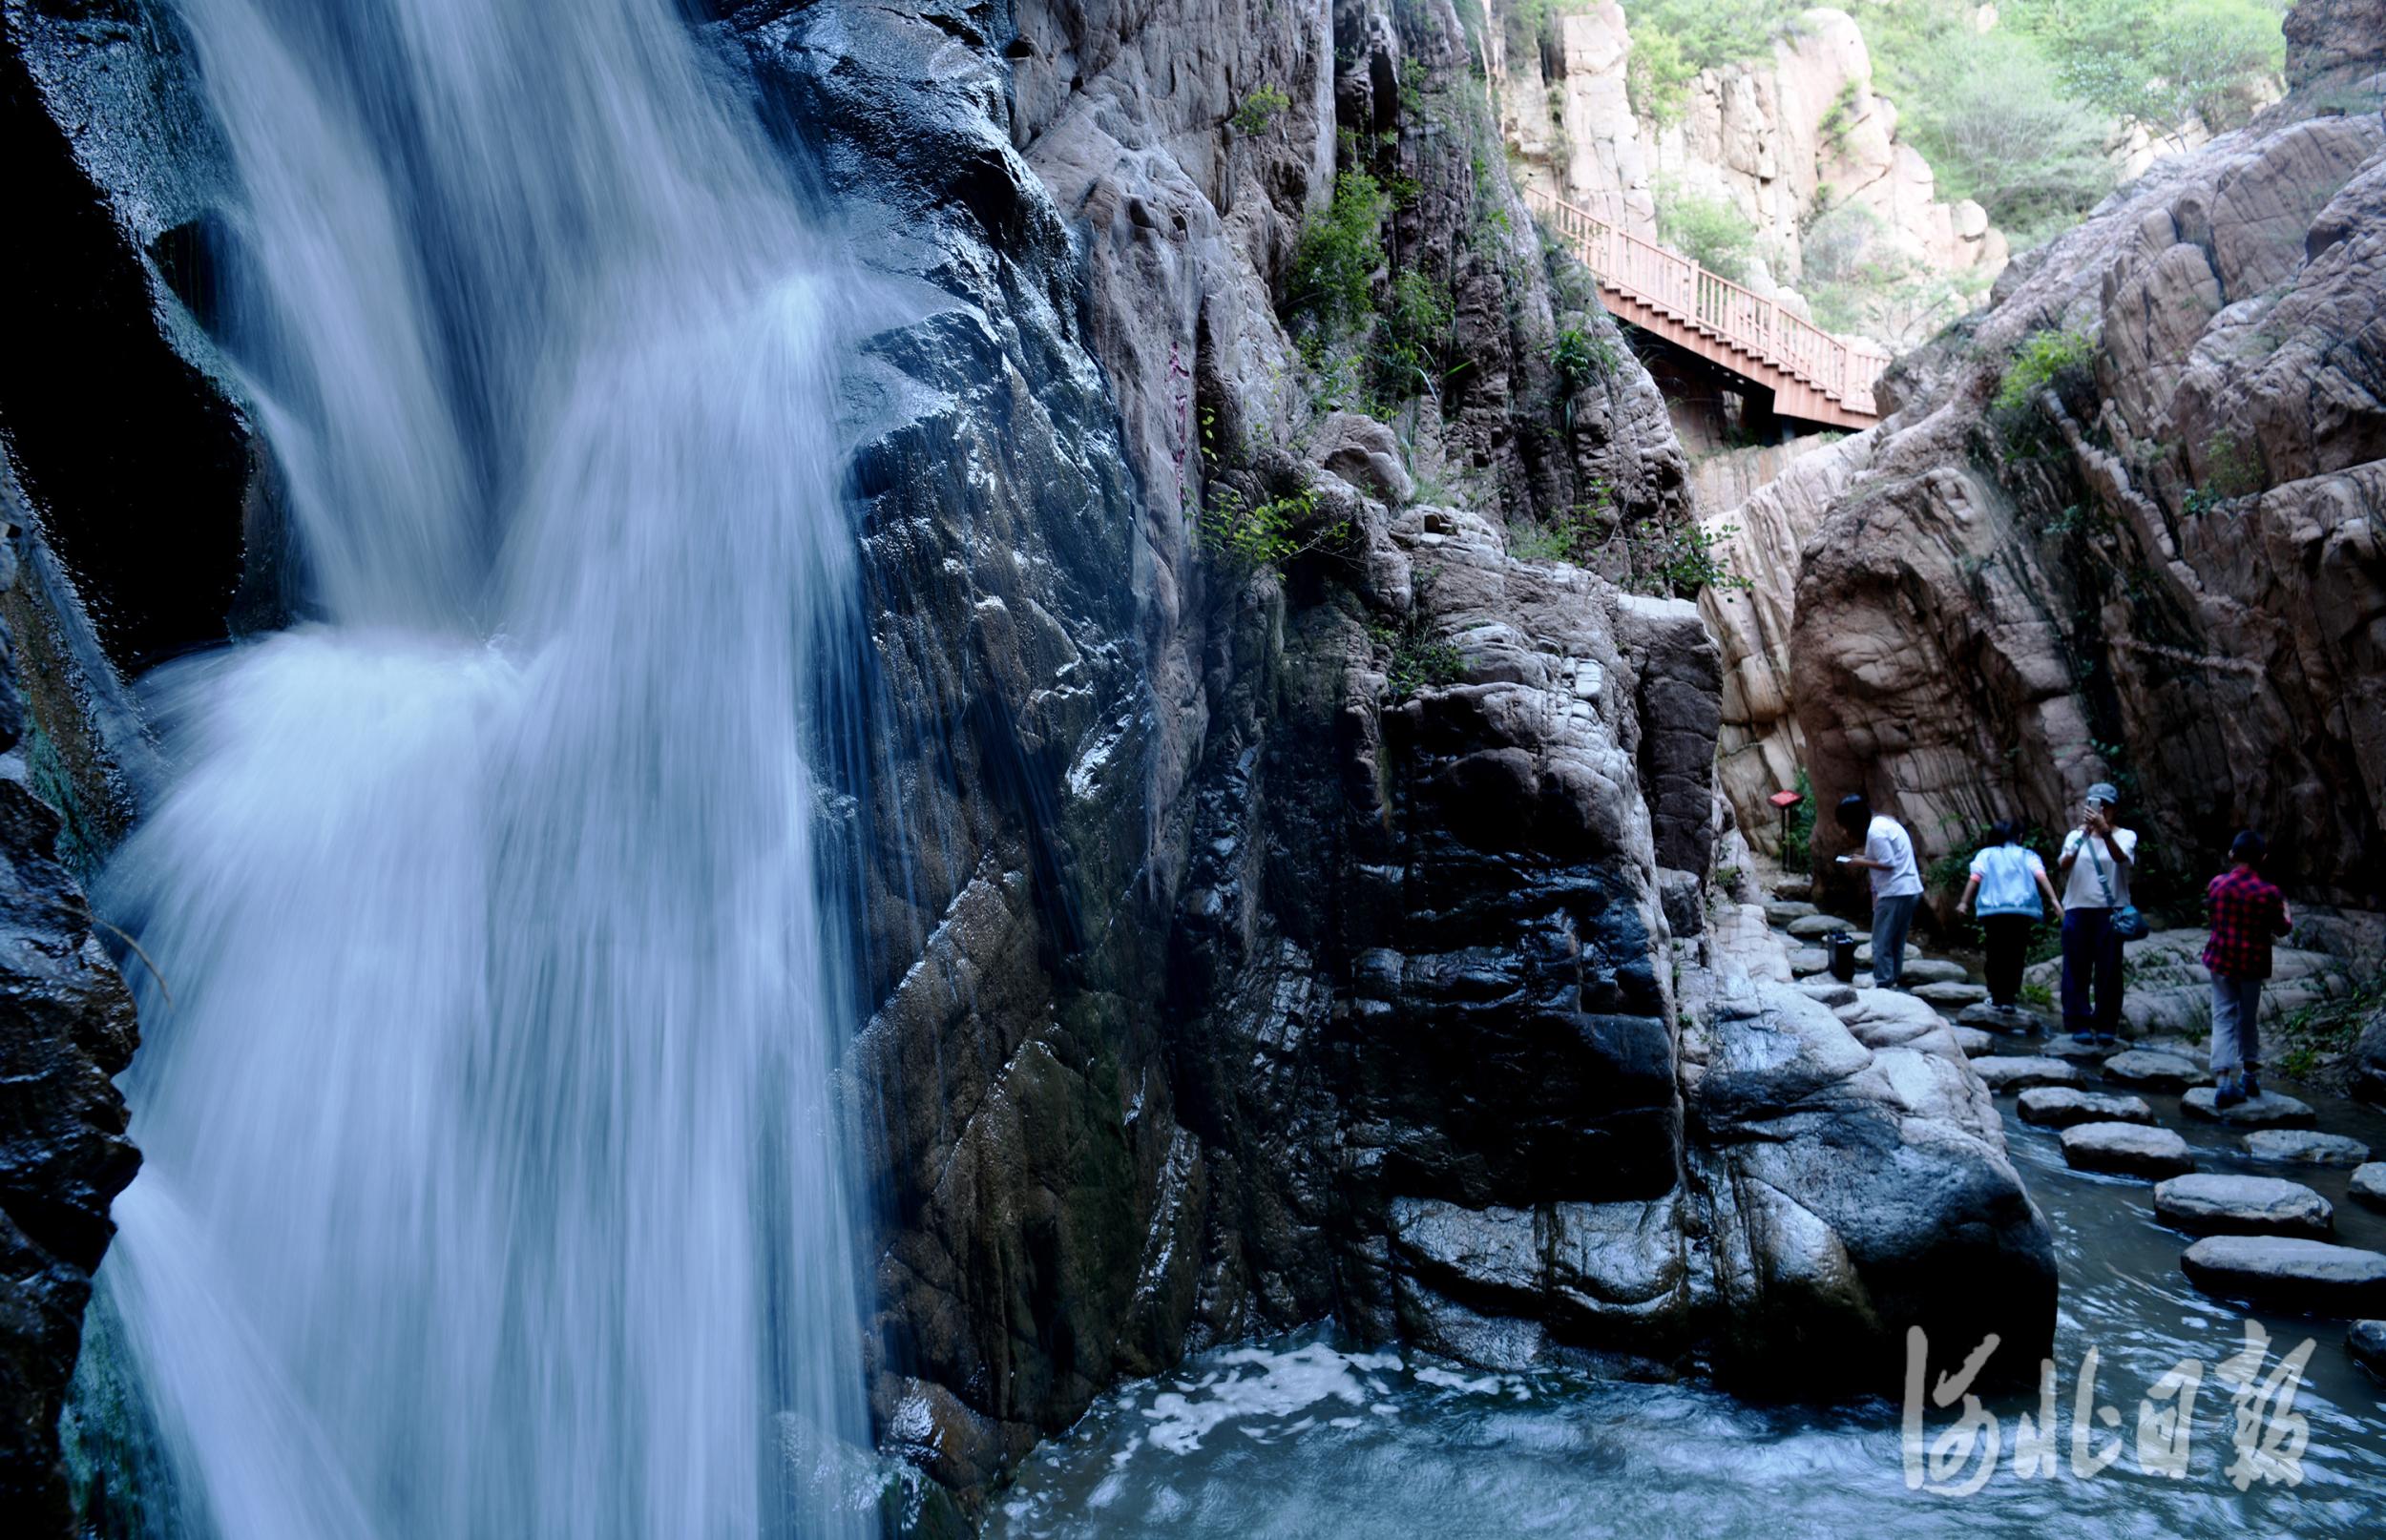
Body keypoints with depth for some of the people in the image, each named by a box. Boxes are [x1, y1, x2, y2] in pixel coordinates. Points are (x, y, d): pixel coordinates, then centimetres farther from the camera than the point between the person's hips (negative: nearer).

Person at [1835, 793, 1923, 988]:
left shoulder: (1875, 831, -18)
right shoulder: (1883, 821, 12)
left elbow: (1888, 864, -20)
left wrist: (1862, 862, -9)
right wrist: (1865, 858, 9)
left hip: (1895, 893, -10)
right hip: (1910, 890, 10)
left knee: (1881, 943, -3)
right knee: (1896, 941, 17)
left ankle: (1883, 985, 0)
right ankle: (1892, 979, 25)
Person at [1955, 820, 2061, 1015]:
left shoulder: (1986, 854, 15)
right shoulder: (2027, 856, 15)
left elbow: (1975, 878, 1)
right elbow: (2041, 876, -1)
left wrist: (1964, 902, -3)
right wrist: (2054, 900, -9)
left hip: (1993, 911, 0)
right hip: (2021, 911, 0)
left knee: (1996, 954, 10)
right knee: (2015, 955, 2)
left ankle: (1997, 997, 14)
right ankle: (2008, 998, -4)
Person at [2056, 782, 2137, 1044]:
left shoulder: (2125, 835, 5)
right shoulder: (2076, 835, 10)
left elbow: (2121, 857, -19)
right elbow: (2064, 864, -9)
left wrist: (2105, 831, -35)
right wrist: (2083, 835, -24)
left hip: (2110, 911, -1)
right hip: (2078, 910, 1)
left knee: (2109, 970, 0)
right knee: (2076, 969, 1)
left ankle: (2106, 1026, 9)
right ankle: (2080, 1025, 6)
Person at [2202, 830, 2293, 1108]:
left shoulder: (2217, 884, -5)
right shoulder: (2268, 893, -14)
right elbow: (2282, 929, -2)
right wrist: (2286, 913, 21)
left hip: (2221, 960, 1)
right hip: (2252, 962, -1)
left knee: (2223, 1019, 2)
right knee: (2248, 1018, 17)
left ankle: (2222, 1080, -10)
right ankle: (2250, 1073, 30)